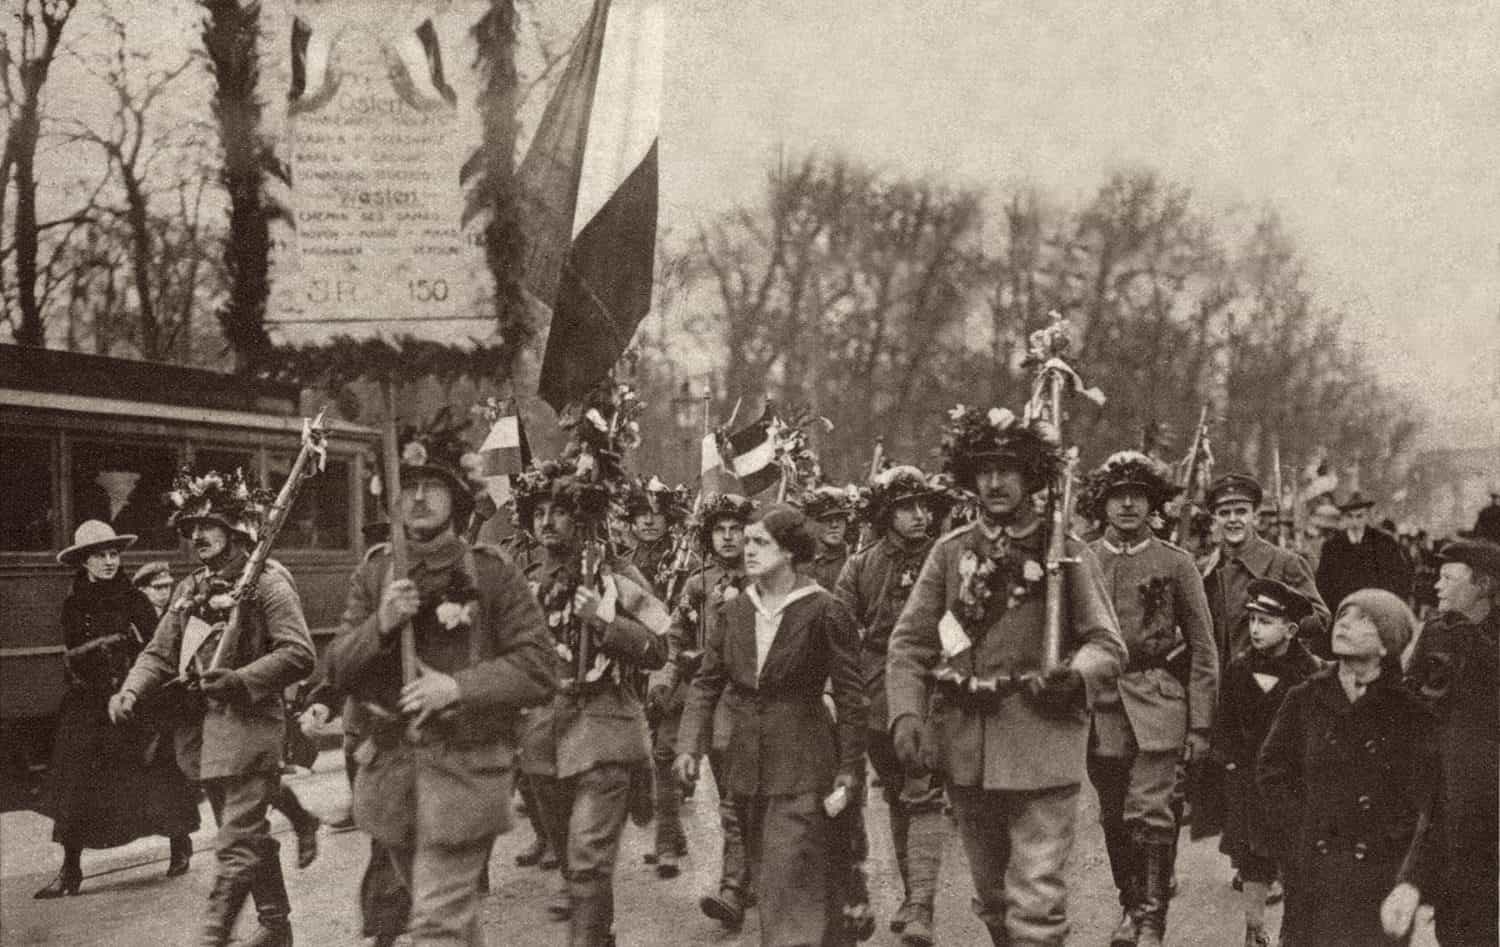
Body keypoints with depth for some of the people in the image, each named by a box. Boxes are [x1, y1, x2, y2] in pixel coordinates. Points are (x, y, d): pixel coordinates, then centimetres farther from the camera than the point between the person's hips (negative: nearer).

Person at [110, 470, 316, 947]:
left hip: (249, 729, -8)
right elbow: (160, 653, 13)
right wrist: (131, 691, -6)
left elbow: (299, 655, -15)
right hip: (203, 733, 8)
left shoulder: (267, 581, -7)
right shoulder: (191, 589, 15)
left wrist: (242, 680, -25)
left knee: (236, 845, -9)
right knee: (250, 837, 18)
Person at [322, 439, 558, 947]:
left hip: (465, 767, -4)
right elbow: (336, 670, 3)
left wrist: (458, 686, -20)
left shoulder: (490, 573, -5)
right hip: (389, 766, 4)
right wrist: (380, 625, -16)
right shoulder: (374, 573, 6)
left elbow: (539, 668, -8)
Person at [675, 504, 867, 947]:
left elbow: (849, 697, -8)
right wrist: (690, 744, -7)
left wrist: (848, 773, -10)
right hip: (747, 767, 6)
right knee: (766, 874, 15)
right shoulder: (733, 611, 6)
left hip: (801, 766, -6)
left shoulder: (824, 611, -10)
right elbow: (706, 682, 8)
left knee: (790, 885, -11)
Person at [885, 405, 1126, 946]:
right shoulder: (950, 552, 7)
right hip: (966, 747, 3)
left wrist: (1076, 674, -22)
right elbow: (908, 644, 4)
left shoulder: (1068, 553, 0)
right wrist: (906, 714, -11)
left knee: (1036, 897, -8)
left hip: (1042, 743, -3)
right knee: (991, 896, 16)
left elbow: (1108, 645, 0)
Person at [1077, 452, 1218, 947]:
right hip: (1098, 703, 2)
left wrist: (1199, 724, -1)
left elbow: (1203, 648, 4)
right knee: (1114, 817, 9)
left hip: (1158, 704, -2)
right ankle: (1130, 907, 26)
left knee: (1150, 810, -11)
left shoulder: (1175, 563, 2)